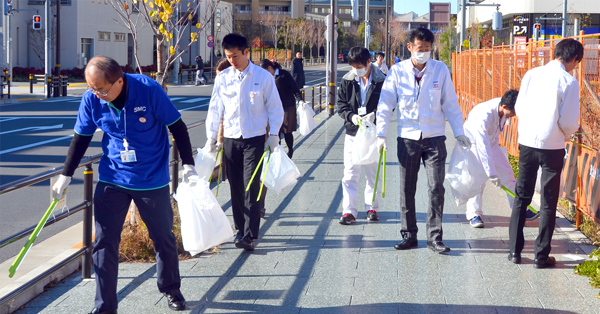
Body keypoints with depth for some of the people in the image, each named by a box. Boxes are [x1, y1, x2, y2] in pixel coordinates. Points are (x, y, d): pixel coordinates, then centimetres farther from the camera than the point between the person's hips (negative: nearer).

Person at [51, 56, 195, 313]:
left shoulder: (149, 90, -19)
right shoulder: (91, 99, -10)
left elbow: (177, 126, -9)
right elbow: (82, 138, 5)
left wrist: (187, 165, -7)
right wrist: (66, 175, 8)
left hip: (153, 179, -2)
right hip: (112, 179, 2)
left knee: (163, 238, 12)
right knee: (104, 242, -3)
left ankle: (171, 290, 35)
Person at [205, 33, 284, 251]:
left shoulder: (263, 76, -3)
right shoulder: (222, 78, 5)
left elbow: (275, 108, 3)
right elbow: (215, 108, 12)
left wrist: (274, 134, -3)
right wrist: (211, 136, 8)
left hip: (255, 138, -3)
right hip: (230, 139, 3)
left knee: (251, 187, -10)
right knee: (236, 187, 8)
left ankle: (249, 236, -12)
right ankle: (240, 228, 21)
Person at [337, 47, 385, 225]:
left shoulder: (381, 81, -6)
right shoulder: (347, 81, 2)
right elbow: (341, 104, 4)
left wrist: (374, 116, -22)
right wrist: (351, 116, -15)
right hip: (352, 133, 1)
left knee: (373, 173, 10)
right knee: (350, 174, -2)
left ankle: (372, 208, 24)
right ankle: (349, 211, 2)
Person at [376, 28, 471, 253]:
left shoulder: (440, 70, 0)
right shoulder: (397, 71, -1)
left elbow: (450, 104, 6)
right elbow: (385, 104, 3)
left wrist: (459, 133, 4)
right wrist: (381, 134, -3)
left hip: (434, 138, 0)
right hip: (407, 138, 1)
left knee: (436, 188, -5)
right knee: (406, 190, 7)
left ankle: (434, 237, 3)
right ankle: (409, 235, 19)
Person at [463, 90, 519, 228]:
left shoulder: (504, 108, -18)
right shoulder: (484, 115, -39)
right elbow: (483, 147, -41)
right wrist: (491, 173, -43)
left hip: (491, 142, 7)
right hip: (473, 144, -7)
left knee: (507, 174, 4)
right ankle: (474, 215, -3)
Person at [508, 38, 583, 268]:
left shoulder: (531, 75, 1)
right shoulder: (569, 82, -12)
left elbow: (519, 107, 7)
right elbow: (569, 121, -13)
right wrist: (567, 134, 8)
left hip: (527, 142, 4)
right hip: (552, 146, -4)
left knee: (521, 197, 16)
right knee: (548, 203, 7)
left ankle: (514, 250, 18)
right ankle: (541, 255, 11)